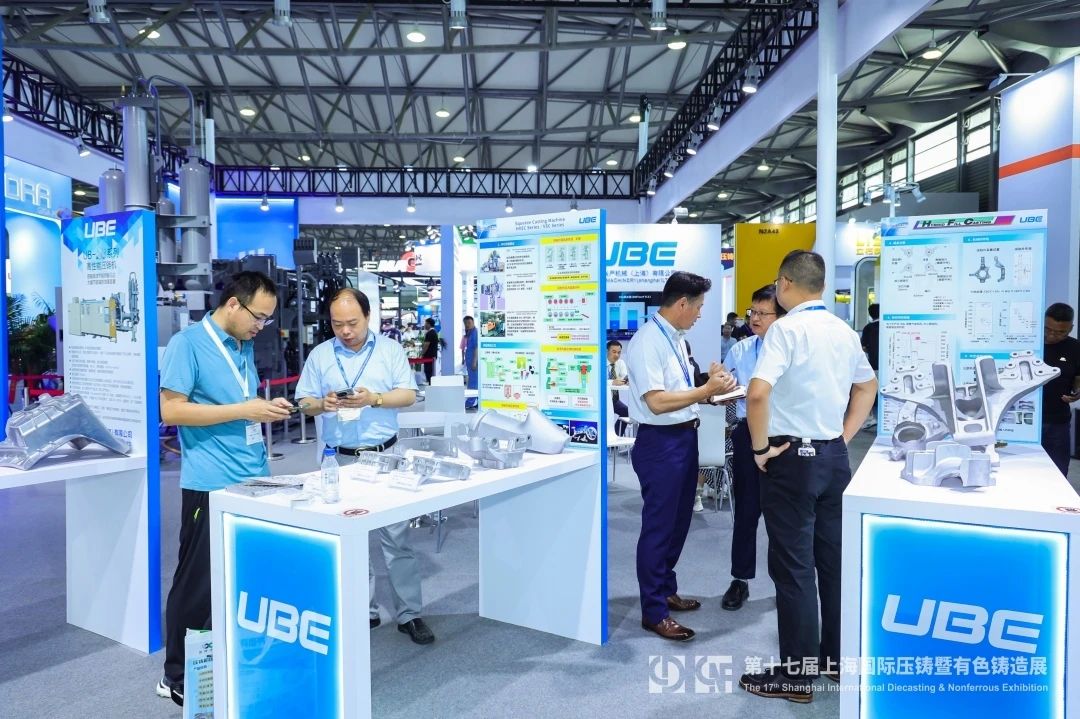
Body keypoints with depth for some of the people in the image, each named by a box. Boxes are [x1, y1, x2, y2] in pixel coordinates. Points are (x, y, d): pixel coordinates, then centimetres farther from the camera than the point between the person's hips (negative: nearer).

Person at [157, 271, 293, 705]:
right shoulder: (188, 343, -9)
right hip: (210, 485, -7)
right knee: (199, 583, 4)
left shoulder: (245, 346, 15)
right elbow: (171, 410, -16)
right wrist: (245, 411, -19)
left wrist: (267, 407, 2)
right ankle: (177, 677, 22)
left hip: (255, 479, 7)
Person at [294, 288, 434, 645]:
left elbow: (408, 395, -2)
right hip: (340, 459, 2)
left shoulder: (390, 350, 2)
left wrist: (374, 399, -17)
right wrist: (322, 404, -16)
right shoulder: (319, 355, 5)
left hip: (385, 455, -1)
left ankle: (409, 613, 11)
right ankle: (362, 610, 25)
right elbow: (304, 403, 5)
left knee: (397, 537, 0)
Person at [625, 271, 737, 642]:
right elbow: (658, 402, -25)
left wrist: (709, 382, 4)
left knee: (678, 521, 21)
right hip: (661, 443, -10)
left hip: (685, 437, 10)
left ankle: (666, 590, 39)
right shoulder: (647, 341, -19)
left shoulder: (676, 339, 11)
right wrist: (707, 389, -23)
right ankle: (653, 611, 17)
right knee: (658, 526, 2)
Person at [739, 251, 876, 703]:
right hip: (834, 455, 8)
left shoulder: (786, 328, -16)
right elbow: (867, 386, 23)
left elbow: (758, 393, -29)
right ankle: (836, 657, 32)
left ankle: (796, 674, 13)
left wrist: (760, 447, -16)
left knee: (793, 567, 2)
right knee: (833, 559, 17)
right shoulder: (843, 330, 8)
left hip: (793, 456, -7)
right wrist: (844, 436, 19)